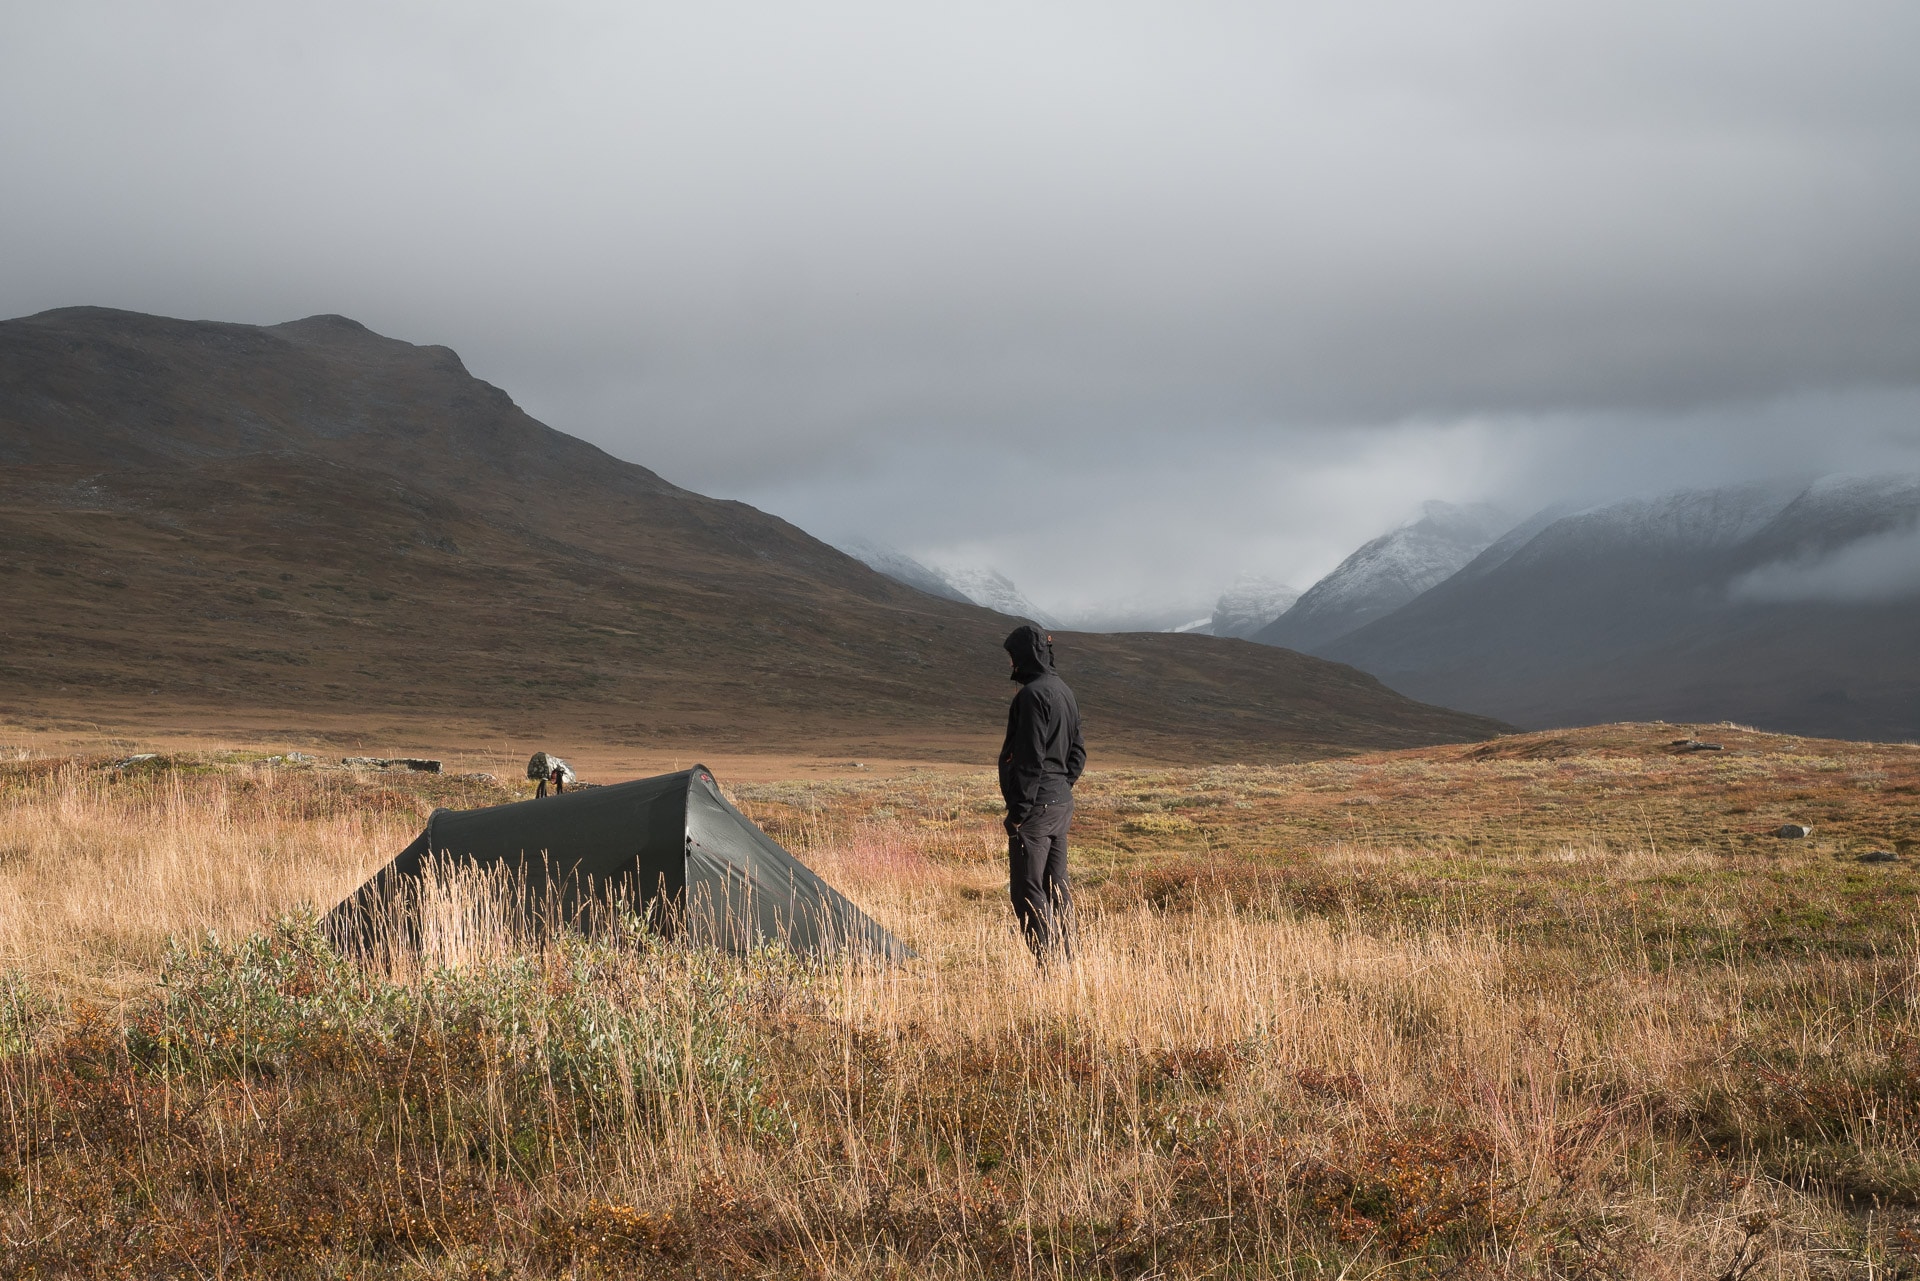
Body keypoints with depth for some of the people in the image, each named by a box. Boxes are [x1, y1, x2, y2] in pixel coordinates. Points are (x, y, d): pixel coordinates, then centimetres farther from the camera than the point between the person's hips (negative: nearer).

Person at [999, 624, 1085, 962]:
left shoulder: (1033, 693, -16)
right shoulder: (1063, 690, 14)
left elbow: (1030, 757, -20)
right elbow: (1077, 752, 19)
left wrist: (1018, 811, -17)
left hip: (1036, 806, -10)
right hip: (1062, 804, 10)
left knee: (1027, 890, -6)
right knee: (1055, 887, 14)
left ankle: (1048, 962, -10)